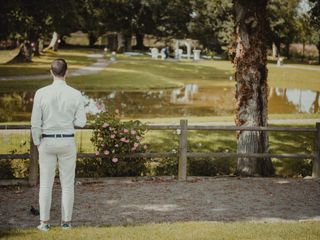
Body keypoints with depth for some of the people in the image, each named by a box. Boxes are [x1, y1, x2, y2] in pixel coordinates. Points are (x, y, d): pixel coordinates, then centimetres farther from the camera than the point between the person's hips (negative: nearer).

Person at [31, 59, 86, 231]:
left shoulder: (41, 93, -9)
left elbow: (35, 123, -8)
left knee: (45, 184, 9)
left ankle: (44, 222, 9)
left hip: (47, 142, 0)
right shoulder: (76, 94, -8)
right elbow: (81, 122, -5)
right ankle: (66, 221, 13)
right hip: (67, 143, 0)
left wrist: (37, 144, 6)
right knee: (67, 184, 10)